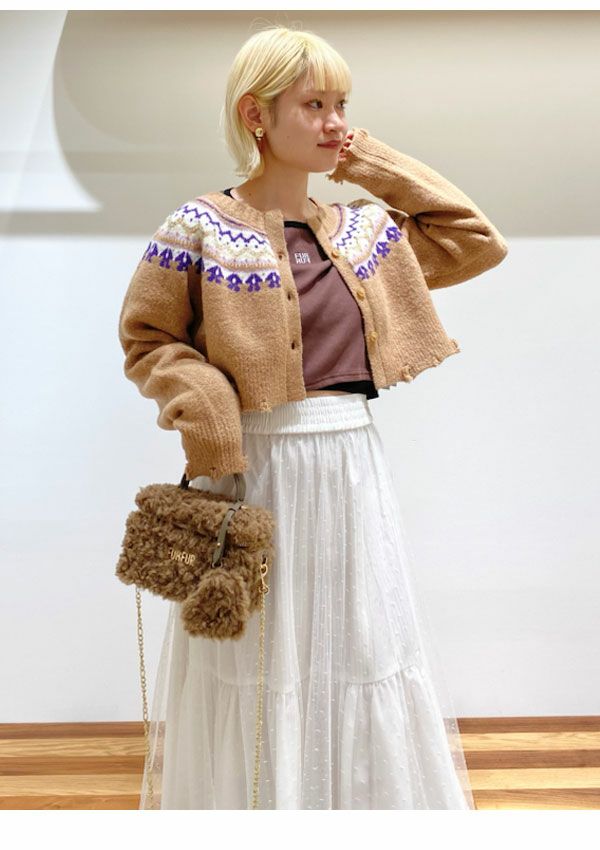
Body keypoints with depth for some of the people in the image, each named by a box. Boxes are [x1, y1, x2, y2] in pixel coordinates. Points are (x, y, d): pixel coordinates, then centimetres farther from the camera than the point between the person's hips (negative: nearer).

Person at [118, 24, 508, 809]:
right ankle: (254, 800, 29)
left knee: (365, 650, 13)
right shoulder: (200, 230, -4)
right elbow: (146, 340, 0)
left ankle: (373, 797, 31)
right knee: (258, 661, 7)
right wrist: (206, 401, -18)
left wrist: (383, 169, 10)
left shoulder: (367, 230, 9)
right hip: (255, 475, -4)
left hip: (353, 471, 5)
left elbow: (479, 241, 15)